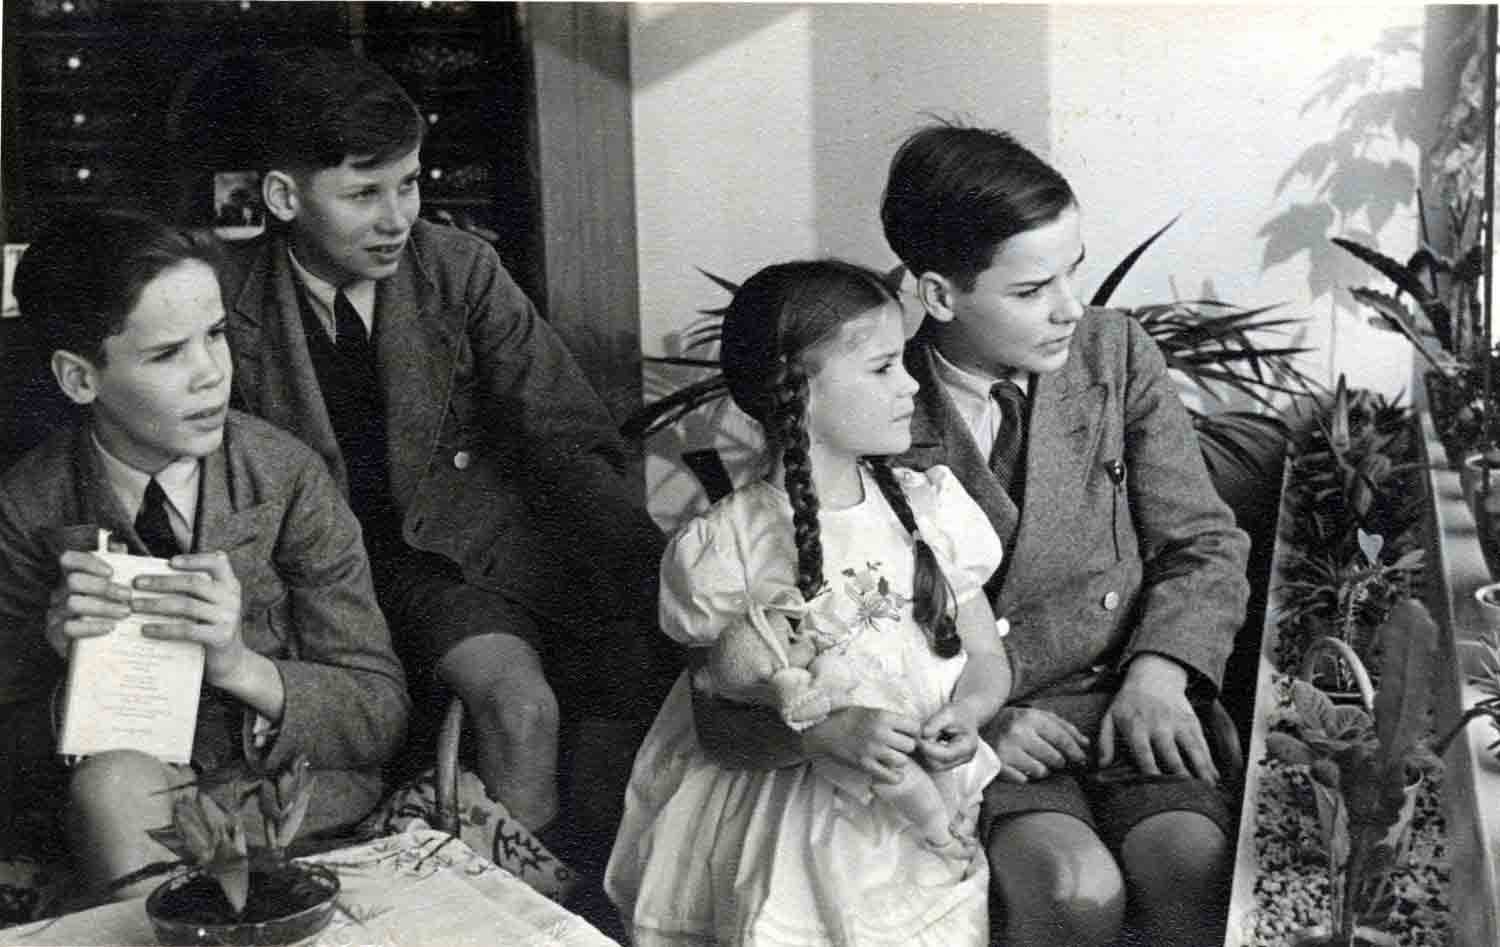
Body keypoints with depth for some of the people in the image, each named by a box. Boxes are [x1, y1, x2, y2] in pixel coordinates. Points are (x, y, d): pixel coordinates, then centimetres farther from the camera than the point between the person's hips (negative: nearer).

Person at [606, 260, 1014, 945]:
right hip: (786, 830, -3)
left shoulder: (930, 509, 3)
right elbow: (714, 721, -6)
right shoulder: (728, 548, -9)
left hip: (919, 828, 3)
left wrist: (965, 714, -13)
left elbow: (986, 658, 9)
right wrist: (826, 733, -21)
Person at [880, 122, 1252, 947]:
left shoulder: (1116, 352, 1)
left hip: (1121, 696, 3)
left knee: (1190, 866, -24)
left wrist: (1159, 671, -12)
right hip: (963, 717, -2)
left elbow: (1203, 543, 5)